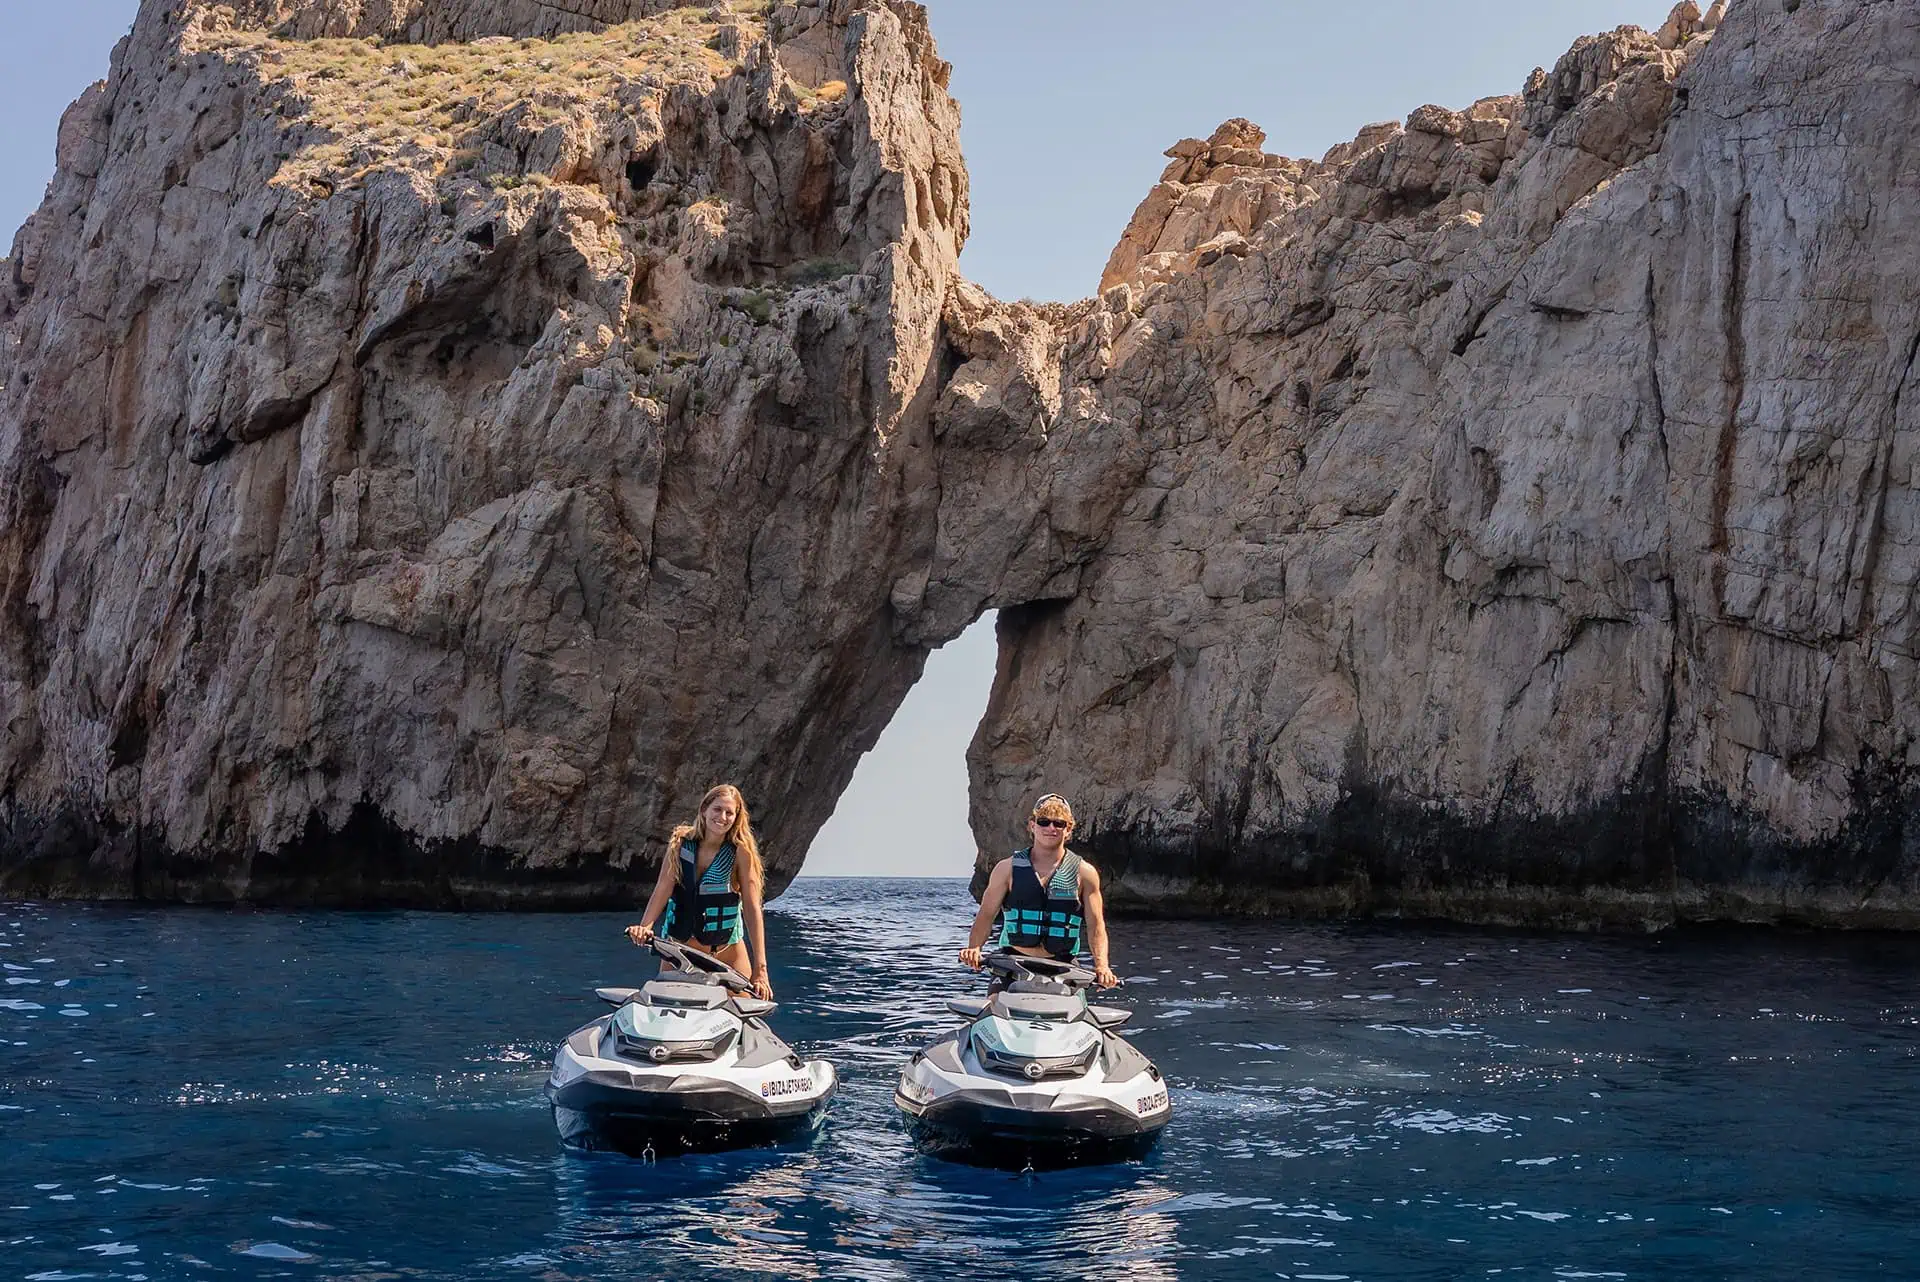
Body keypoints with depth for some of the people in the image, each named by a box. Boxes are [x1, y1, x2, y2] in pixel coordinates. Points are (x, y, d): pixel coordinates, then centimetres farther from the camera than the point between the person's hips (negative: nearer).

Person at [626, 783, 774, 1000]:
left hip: (727, 948, -2)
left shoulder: (741, 851, -11)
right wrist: (645, 927, -31)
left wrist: (760, 968, -22)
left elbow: (752, 908, -15)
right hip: (678, 943, 2)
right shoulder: (681, 842, -4)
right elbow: (663, 888, -12)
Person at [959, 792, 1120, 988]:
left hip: (1062, 966, 0)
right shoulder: (1008, 868, 10)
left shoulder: (1084, 873, 9)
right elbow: (986, 914, 7)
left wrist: (1101, 966, -10)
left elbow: (1095, 925, 6)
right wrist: (974, 948, -11)